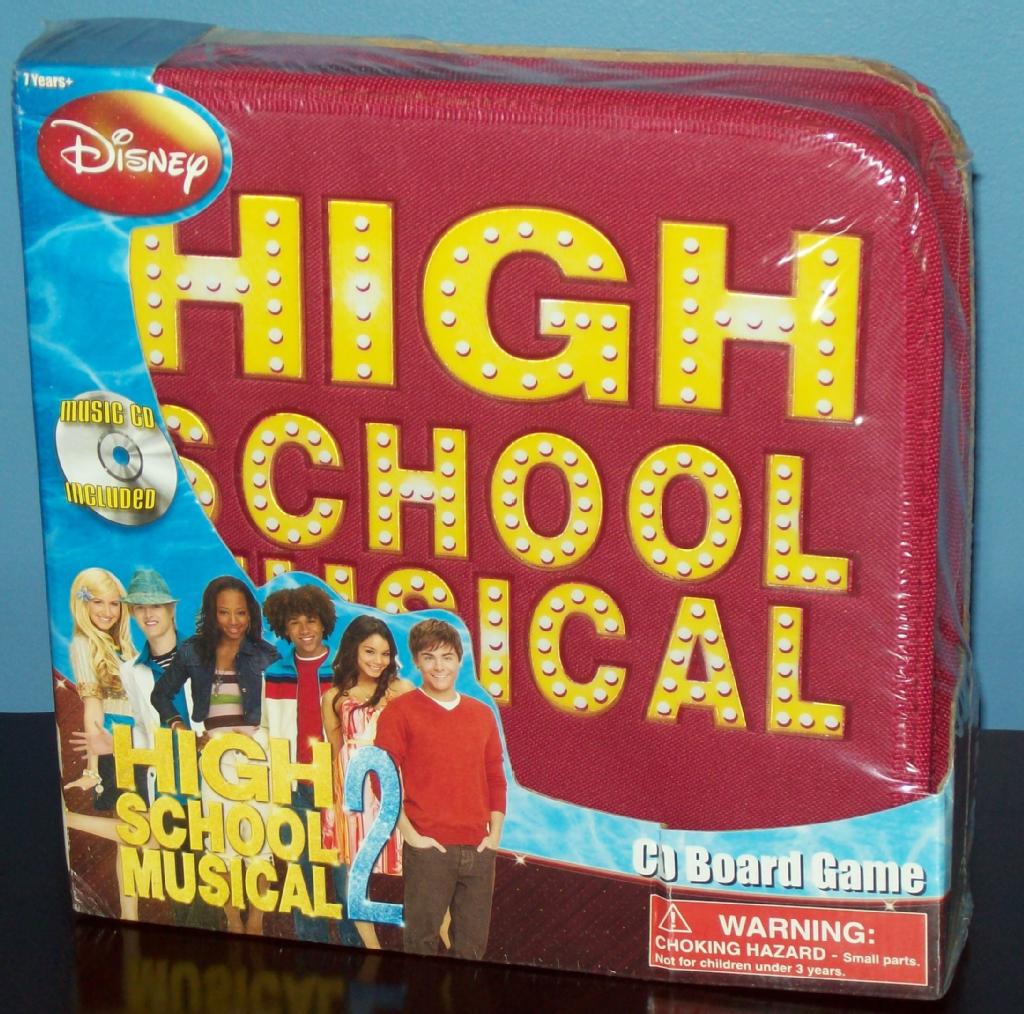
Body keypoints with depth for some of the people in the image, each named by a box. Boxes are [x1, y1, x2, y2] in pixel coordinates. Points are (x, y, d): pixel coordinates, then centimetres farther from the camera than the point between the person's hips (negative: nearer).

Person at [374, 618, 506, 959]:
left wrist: (495, 832, 6)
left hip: (478, 850, 4)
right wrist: (410, 835, -10)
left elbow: (495, 778, 17)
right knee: (422, 942, -3)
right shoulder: (400, 711, 1)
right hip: (428, 849, -4)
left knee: (473, 945, 5)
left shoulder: (482, 714, 15)